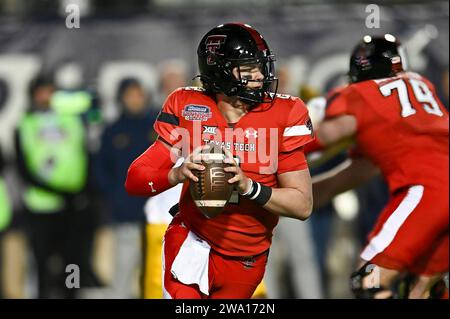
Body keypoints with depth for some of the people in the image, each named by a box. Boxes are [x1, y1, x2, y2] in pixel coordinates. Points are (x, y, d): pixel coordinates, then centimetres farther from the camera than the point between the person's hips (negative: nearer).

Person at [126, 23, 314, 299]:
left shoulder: (282, 115, -9)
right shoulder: (187, 108, -7)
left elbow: (303, 205, -11)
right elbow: (135, 179, -8)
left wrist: (248, 186, -27)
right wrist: (177, 175, -29)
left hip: (247, 262, 1)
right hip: (192, 242, -1)